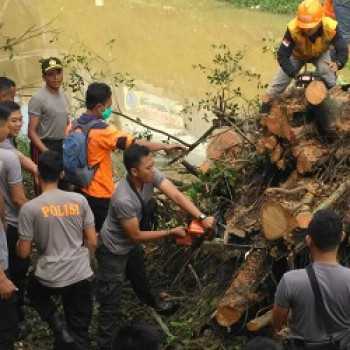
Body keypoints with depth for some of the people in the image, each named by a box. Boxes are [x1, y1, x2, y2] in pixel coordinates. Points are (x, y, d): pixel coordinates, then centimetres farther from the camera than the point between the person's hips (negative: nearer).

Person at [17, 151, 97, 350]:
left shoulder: (30, 208, -10)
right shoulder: (79, 200, -2)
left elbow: (24, 253, -3)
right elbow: (92, 242, 3)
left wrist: (18, 243, 20)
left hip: (50, 278, -2)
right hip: (81, 274, 2)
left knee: (34, 290, 32)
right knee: (80, 332, 16)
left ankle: (59, 327, 11)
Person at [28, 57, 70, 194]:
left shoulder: (64, 96, 9)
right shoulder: (38, 98, -14)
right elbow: (31, 132, -17)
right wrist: (47, 152, -24)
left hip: (62, 146, 8)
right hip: (43, 146, -8)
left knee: (64, 185, 17)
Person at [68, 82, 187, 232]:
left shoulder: (72, 127, -1)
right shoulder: (103, 131, -22)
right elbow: (136, 144, -23)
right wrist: (166, 146, -15)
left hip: (79, 190, 7)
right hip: (99, 194, -7)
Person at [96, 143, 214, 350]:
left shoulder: (150, 175, -22)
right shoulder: (124, 200, -41)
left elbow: (176, 195, -26)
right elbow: (136, 236, -29)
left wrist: (202, 217, -39)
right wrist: (171, 232, -23)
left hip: (131, 245, 9)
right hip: (114, 250, -9)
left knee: (140, 277, 36)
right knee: (111, 303, 0)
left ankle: (153, 304, 64)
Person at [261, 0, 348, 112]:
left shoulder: (331, 28, -42)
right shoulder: (293, 29, -44)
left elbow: (342, 49, -32)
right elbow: (282, 55, -36)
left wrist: (337, 63, -56)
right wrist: (294, 74, -49)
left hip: (320, 53, 0)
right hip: (297, 54, 0)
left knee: (329, 81, -21)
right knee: (279, 82, 5)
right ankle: (266, 103, 28)